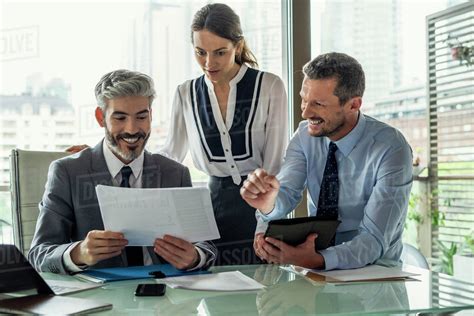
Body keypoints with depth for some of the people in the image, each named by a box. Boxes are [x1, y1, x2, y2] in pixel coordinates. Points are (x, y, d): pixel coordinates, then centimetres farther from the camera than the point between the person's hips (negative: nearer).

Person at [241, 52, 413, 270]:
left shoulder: (391, 149, -18)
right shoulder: (305, 134, -2)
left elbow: (374, 240, -23)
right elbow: (287, 193, -10)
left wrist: (317, 260, -40)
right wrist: (268, 203, -34)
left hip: (375, 269, -4)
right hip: (312, 255, 4)